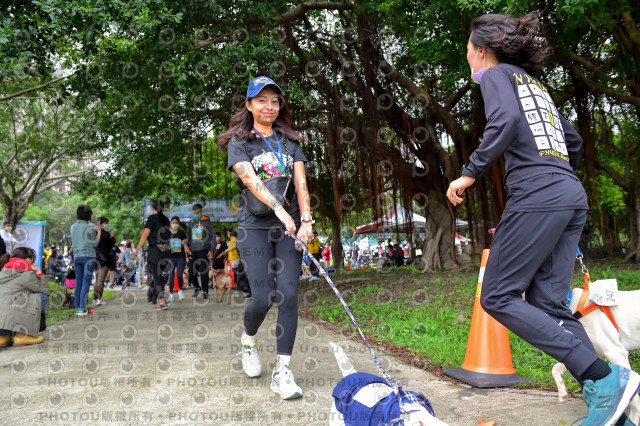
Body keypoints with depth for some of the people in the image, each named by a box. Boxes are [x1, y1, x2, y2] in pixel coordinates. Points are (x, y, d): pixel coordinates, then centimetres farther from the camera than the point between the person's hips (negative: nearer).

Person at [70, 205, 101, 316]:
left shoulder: (73, 227, 9)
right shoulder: (89, 228, -10)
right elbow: (94, 244, -7)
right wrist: (99, 232, 3)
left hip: (76, 256, 6)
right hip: (88, 256, -6)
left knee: (78, 283, 9)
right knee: (86, 282, -4)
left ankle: (77, 308, 11)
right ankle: (82, 308, -5)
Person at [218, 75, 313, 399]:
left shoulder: (290, 141, 15)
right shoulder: (239, 142, 5)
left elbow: (300, 182, 4)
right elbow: (249, 179, -12)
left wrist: (306, 221, -10)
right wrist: (279, 209, -27)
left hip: (289, 227, 3)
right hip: (255, 226, -2)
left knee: (288, 294, -8)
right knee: (263, 297, -8)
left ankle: (282, 371, 0)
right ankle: (248, 340, 26)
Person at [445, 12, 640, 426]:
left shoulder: (497, 74, 5)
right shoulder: (535, 83, 28)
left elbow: (505, 121, -16)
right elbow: (574, 140, 28)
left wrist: (470, 173, -12)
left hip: (536, 194, -9)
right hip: (572, 195, 9)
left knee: (498, 297, -6)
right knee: (548, 304, 6)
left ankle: (604, 376, -11)